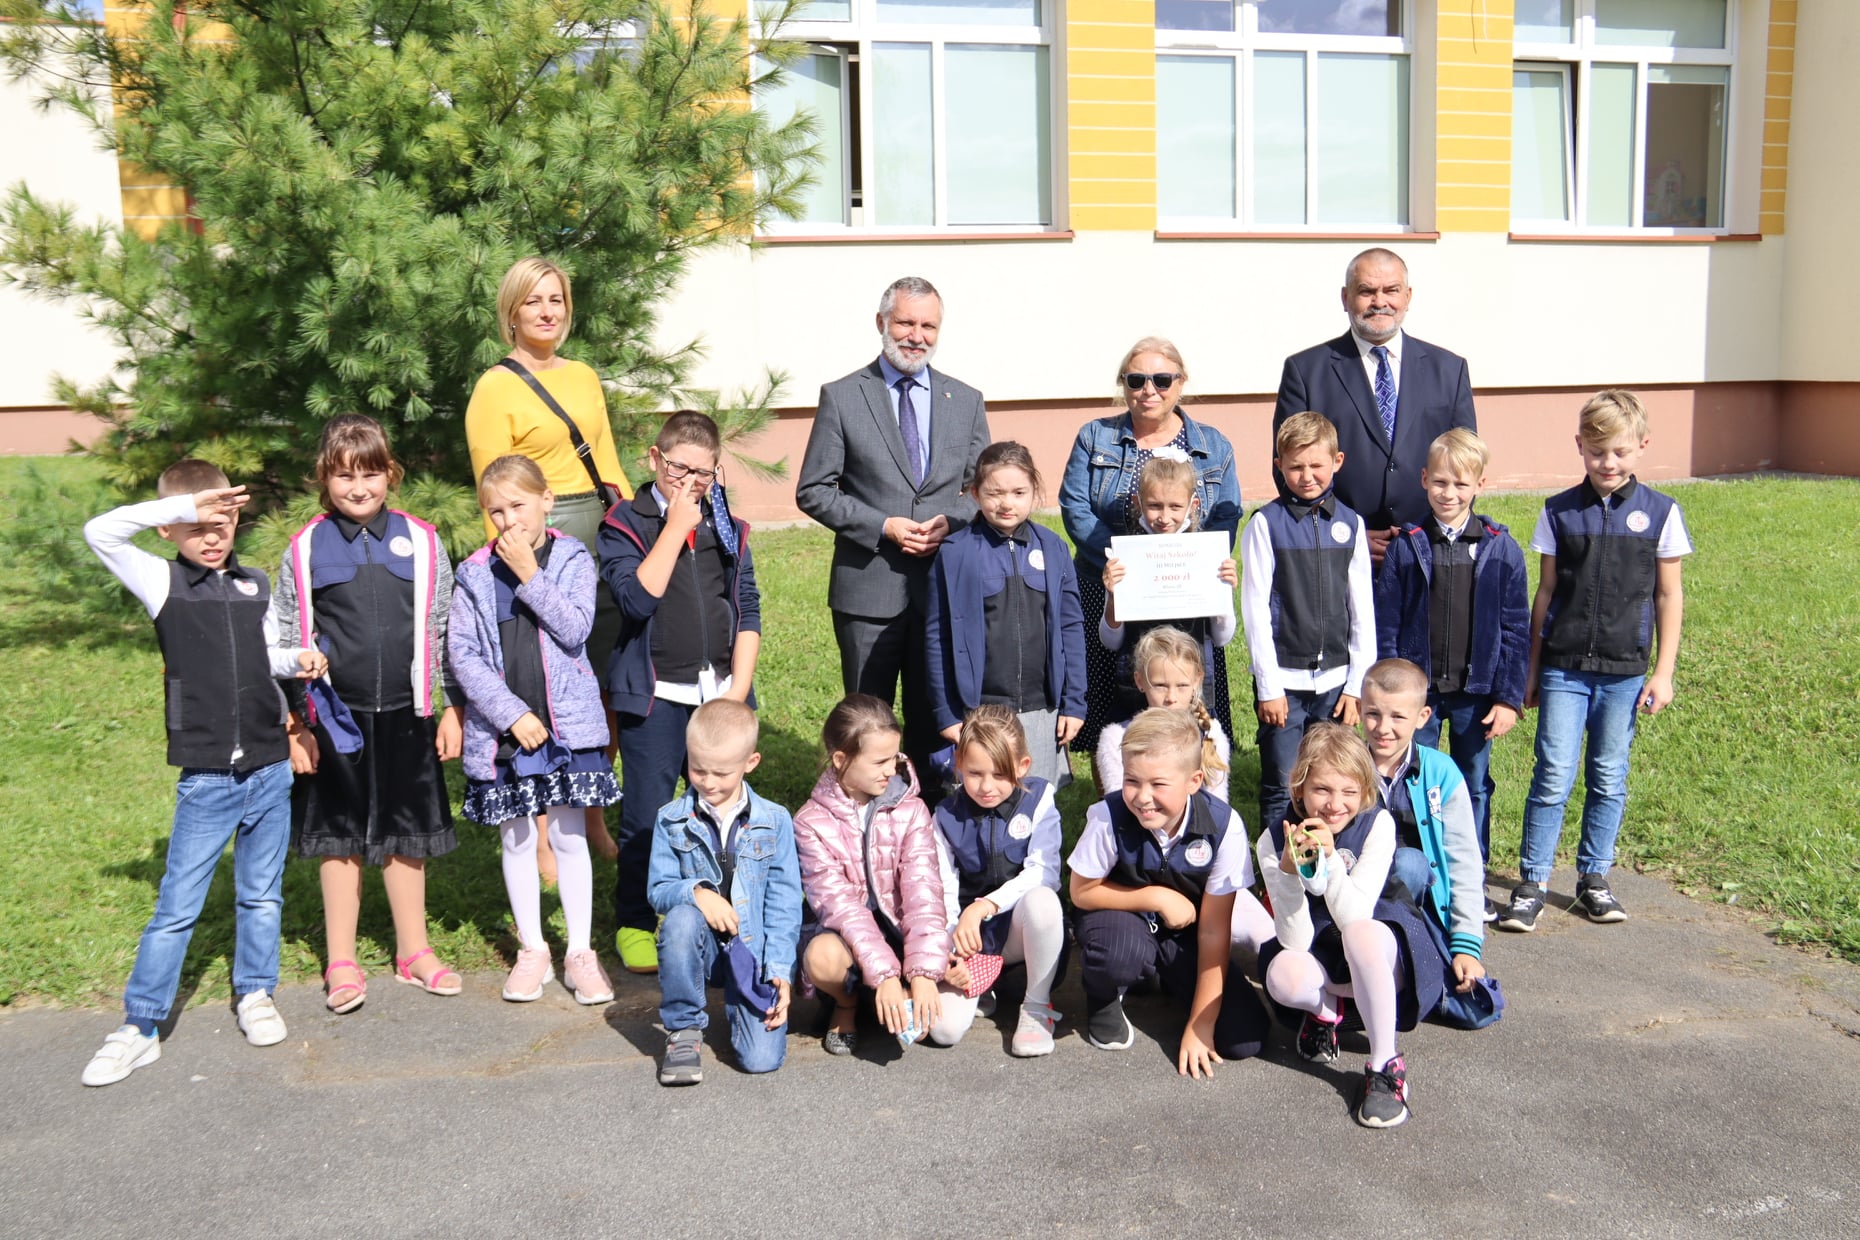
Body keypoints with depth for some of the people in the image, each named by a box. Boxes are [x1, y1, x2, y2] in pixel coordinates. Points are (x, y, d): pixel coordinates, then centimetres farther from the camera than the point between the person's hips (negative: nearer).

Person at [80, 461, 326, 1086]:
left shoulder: (255, 584, 8)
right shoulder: (163, 583, -3)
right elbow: (100, 531, -16)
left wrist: (299, 658, -2)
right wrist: (185, 504, -20)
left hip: (270, 770, 3)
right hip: (206, 778, -3)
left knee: (262, 895, 13)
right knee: (177, 905, 1)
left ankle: (255, 994, 29)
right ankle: (139, 1027, 12)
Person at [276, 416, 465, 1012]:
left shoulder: (422, 542, 1)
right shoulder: (304, 550, -1)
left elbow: (443, 632, 6)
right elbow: (288, 643, 2)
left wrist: (453, 709, 5)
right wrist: (294, 726, -1)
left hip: (406, 716, 1)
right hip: (335, 718, -1)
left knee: (406, 835, 11)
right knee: (339, 840, 9)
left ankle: (413, 952, 26)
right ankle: (342, 963, 23)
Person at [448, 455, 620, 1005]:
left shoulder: (573, 559, -1)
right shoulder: (475, 574, 1)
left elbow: (575, 630, -13)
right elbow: (462, 653, -4)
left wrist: (530, 575, -17)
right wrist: (510, 713, -12)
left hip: (568, 724, -1)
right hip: (501, 729, 1)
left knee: (569, 837, 6)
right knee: (517, 840, 11)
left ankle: (580, 951, 16)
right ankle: (532, 949, 24)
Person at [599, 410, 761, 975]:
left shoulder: (726, 528, 11)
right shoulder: (625, 525, -1)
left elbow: (748, 611, 10)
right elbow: (636, 598, -18)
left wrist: (740, 688, 0)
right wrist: (675, 528, -14)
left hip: (721, 691, 4)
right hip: (656, 695, -3)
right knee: (646, 816, 0)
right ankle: (635, 924, 16)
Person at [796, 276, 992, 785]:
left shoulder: (966, 401, 9)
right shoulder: (841, 397, -1)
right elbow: (813, 491, -2)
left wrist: (953, 521, -8)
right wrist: (883, 527, -14)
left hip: (945, 585, 3)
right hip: (868, 589, -2)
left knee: (935, 720, 11)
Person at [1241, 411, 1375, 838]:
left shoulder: (1350, 524, 6)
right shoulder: (1266, 524, -4)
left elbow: (1362, 608, 8)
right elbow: (1255, 608, -5)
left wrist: (1357, 683, 4)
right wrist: (1268, 686, -8)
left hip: (1335, 680, 3)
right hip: (1284, 680, -3)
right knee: (1282, 792, 1)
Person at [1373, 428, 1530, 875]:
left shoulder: (1501, 550, -2)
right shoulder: (1405, 547, -3)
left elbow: (1515, 630, 0)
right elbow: (1386, 626, -1)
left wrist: (1509, 696, -4)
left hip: (1476, 692, 1)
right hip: (1417, 690, 0)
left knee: (1474, 787, 12)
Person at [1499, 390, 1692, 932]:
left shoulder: (1660, 512, 1)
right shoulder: (1559, 512, 2)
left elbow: (1669, 596, 5)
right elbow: (1545, 591, 6)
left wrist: (1663, 672, 2)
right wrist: (1532, 668, 8)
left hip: (1625, 670, 1)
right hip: (1563, 667, -1)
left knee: (1609, 779, 9)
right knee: (1554, 776, -5)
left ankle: (1593, 878, 24)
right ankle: (1532, 883, 3)